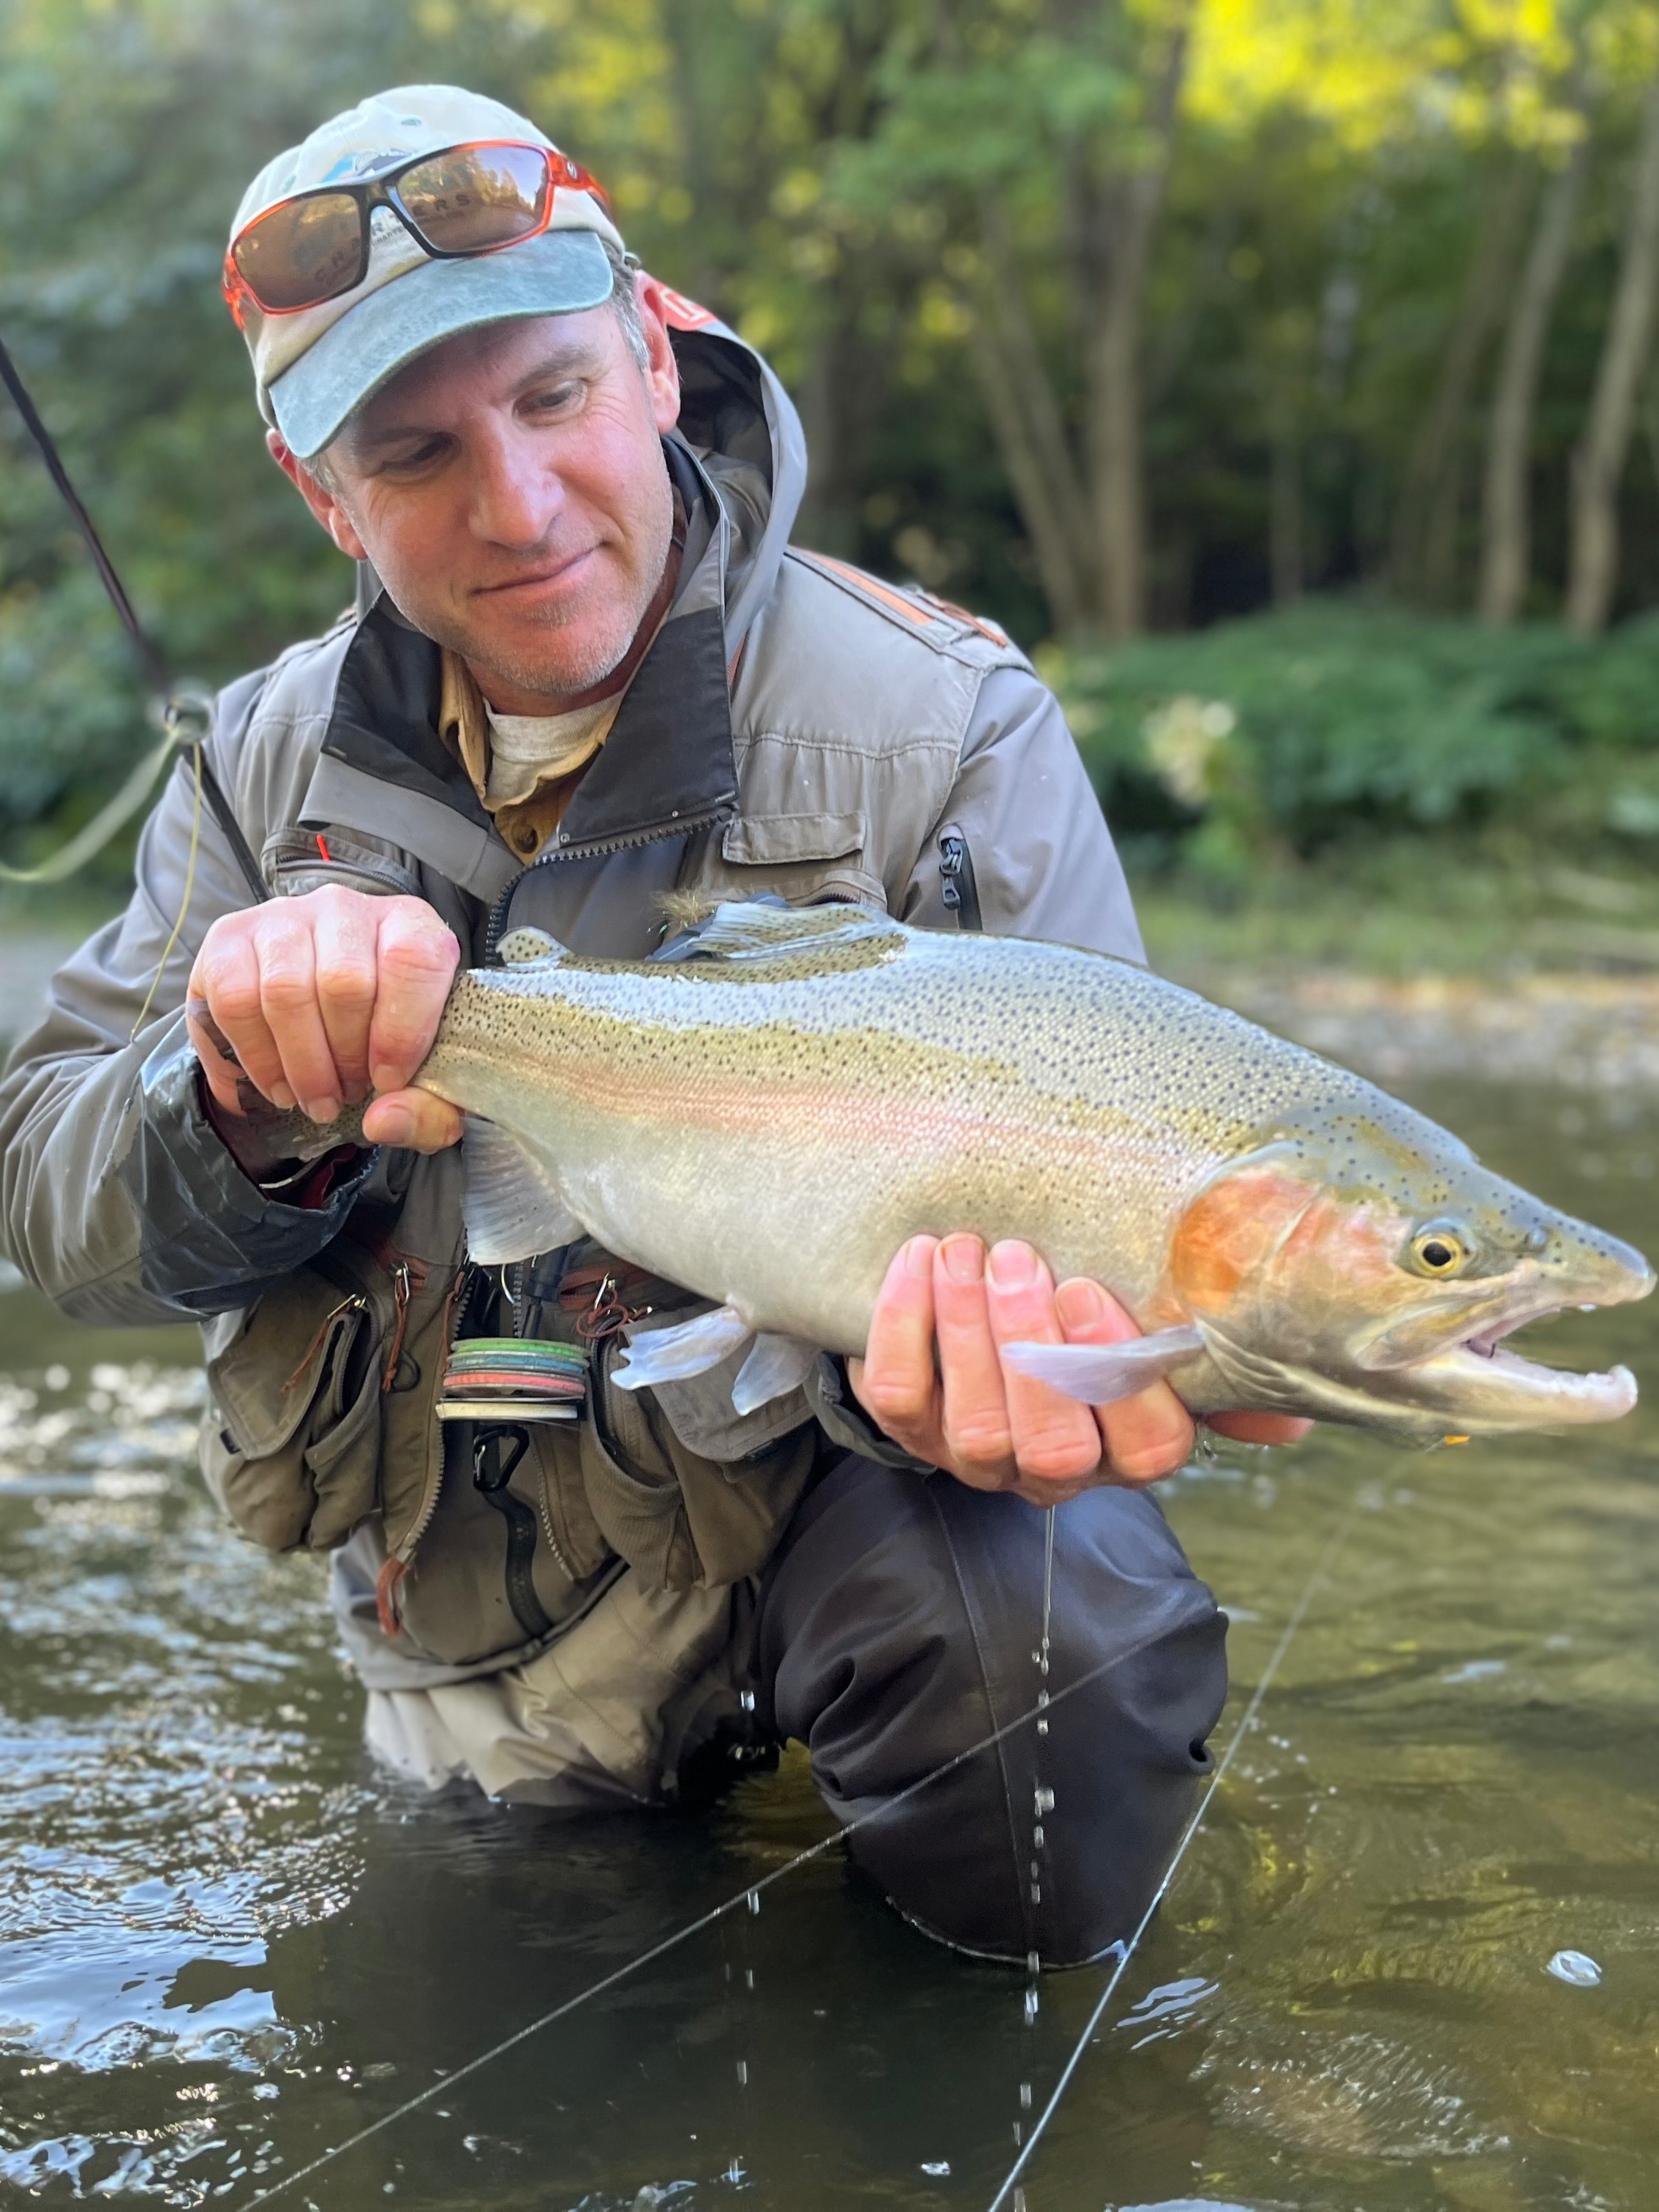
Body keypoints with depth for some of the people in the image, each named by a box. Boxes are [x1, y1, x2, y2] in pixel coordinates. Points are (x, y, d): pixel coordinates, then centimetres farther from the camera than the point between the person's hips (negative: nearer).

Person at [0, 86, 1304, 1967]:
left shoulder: (947, 731, -16)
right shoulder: (274, 757, -2)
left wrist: (939, 1333, -43)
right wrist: (245, 1114, -29)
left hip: (820, 1505, -4)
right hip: (466, 1608, 5)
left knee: (1036, 1646, -34)